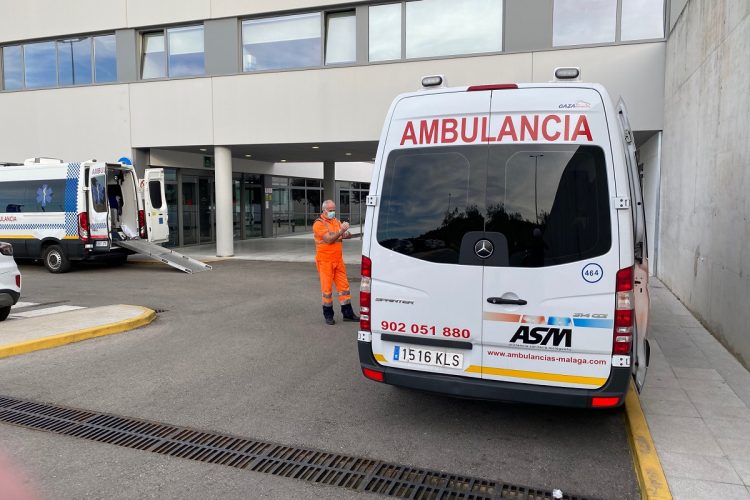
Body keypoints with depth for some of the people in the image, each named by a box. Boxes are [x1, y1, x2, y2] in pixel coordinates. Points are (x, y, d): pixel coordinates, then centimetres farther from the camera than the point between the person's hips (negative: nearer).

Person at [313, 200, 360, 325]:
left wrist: (347, 234, -17)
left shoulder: (336, 221, 13)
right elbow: (329, 239, -19)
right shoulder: (319, 223, -9)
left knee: (344, 285, 7)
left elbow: (344, 236, 6)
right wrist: (341, 231, -28)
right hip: (325, 260, -6)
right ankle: (328, 315, 12)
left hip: (338, 259, 6)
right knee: (327, 287, 1)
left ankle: (348, 313, 14)